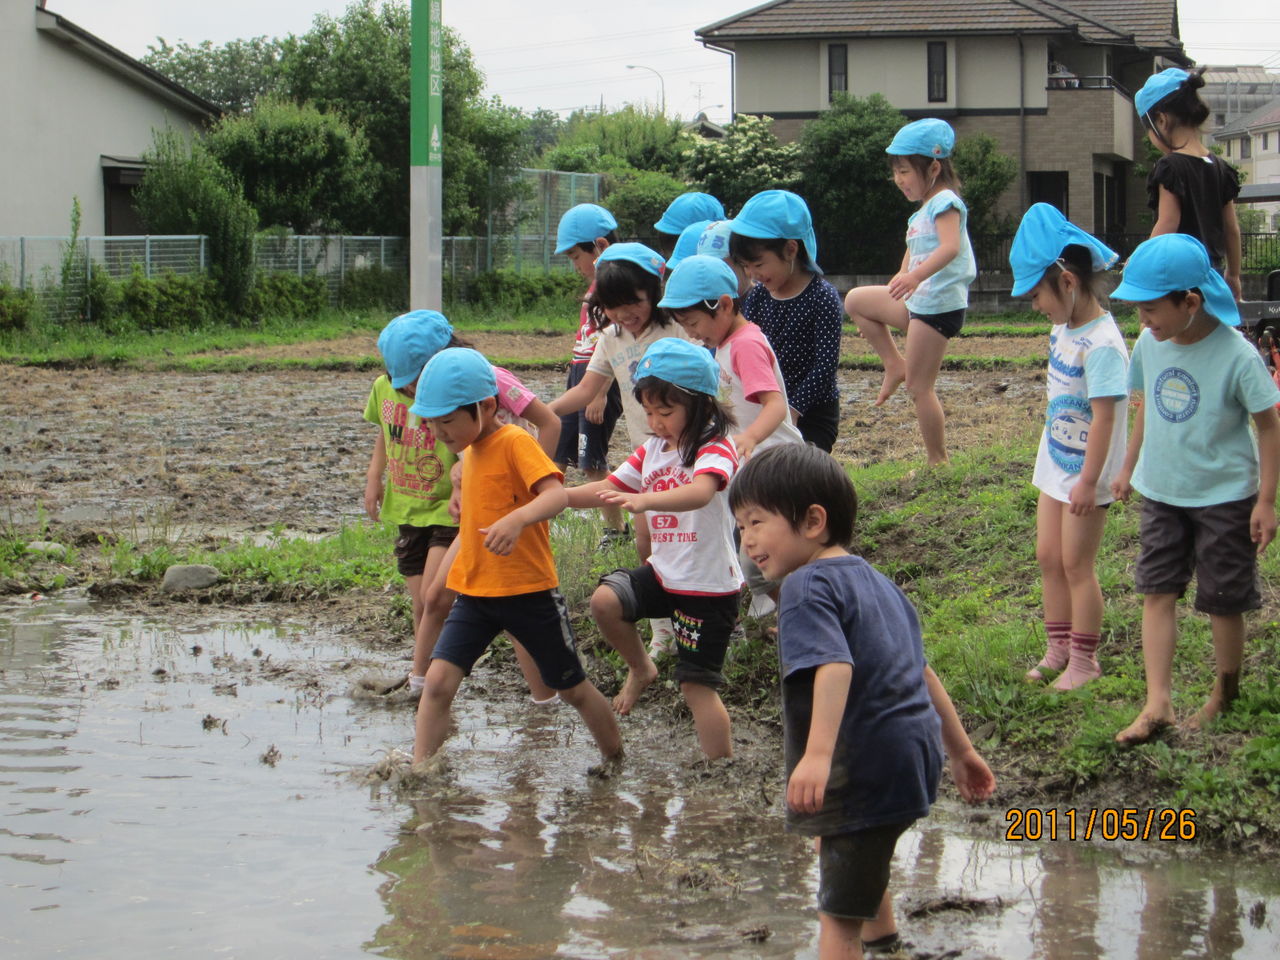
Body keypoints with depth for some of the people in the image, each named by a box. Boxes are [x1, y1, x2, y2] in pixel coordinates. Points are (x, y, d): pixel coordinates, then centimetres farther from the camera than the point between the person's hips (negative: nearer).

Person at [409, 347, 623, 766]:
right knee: (438, 680, -11)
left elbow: (556, 494, -32)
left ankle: (617, 760, 29)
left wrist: (518, 519, -49)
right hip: (474, 591, 6)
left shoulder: (515, 443, -15)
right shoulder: (471, 451, 10)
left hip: (529, 591, -6)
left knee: (573, 689, 9)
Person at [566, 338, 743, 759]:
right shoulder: (652, 450, 9)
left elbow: (700, 493, -37)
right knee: (605, 600, -16)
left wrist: (645, 500, -54)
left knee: (696, 684, -6)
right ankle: (641, 669, 9)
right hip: (664, 573, 7)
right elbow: (609, 488, 11)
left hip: (710, 586, -7)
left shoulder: (715, 449, -16)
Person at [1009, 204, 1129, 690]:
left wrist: (1089, 480, -23)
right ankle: (1058, 648, 26)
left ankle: (1083, 659, 13)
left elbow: (1105, 415, -25)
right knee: (1049, 557, 14)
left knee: (1076, 564, 1)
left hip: (1085, 471, -9)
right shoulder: (1064, 328, 4)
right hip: (1056, 463, 9)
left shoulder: (1101, 344, -24)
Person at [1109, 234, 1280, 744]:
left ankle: (1225, 695, 27)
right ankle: (1158, 704, 0)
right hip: (1162, 492, 5)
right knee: (1157, 591, 0)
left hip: (1224, 496, -5)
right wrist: (1128, 467, 18)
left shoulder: (1237, 356, -21)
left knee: (1223, 601, 8)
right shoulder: (1150, 344, -6)